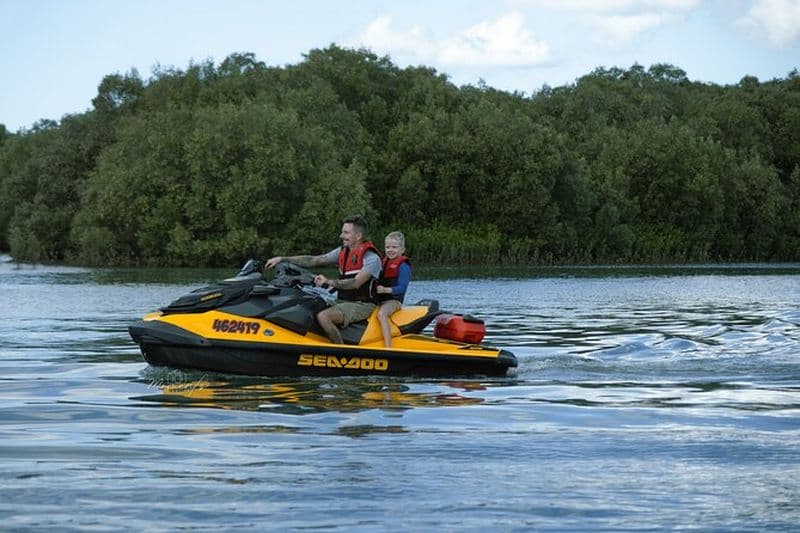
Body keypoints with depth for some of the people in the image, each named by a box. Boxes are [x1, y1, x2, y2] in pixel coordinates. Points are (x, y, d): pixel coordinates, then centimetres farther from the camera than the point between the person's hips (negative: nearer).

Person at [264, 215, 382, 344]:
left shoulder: (372, 258, -13)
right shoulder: (342, 252, 12)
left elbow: (356, 283, -25)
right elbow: (314, 260, 10)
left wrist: (328, 282, -30)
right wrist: (282, 259, 4)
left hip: (361, 304, -9)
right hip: (343, 302, 9)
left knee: (323, 316, -31)